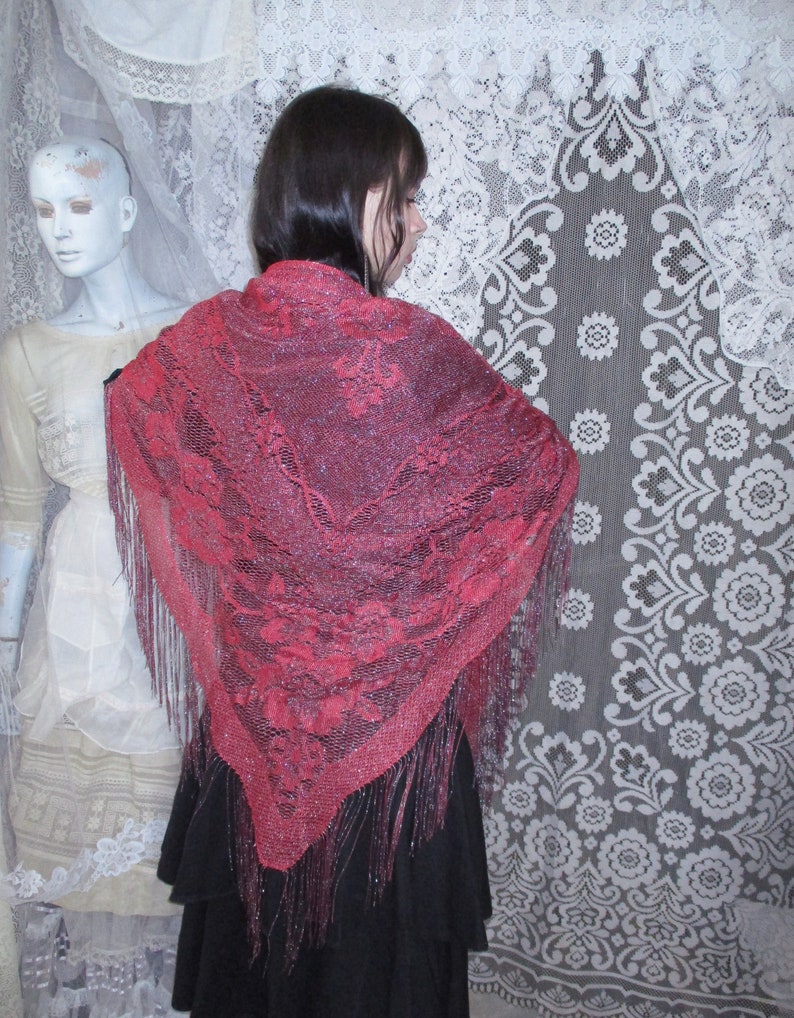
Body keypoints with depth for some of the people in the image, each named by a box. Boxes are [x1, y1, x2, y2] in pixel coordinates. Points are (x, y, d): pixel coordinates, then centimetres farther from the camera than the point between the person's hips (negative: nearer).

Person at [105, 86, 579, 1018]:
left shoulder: (205, 341, -9)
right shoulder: (409, 351, -22)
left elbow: (127, 405, 14)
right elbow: (545, 464, -9)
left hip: (252, 713, 4)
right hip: (390, 717, -4)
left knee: (256, 930, 25)